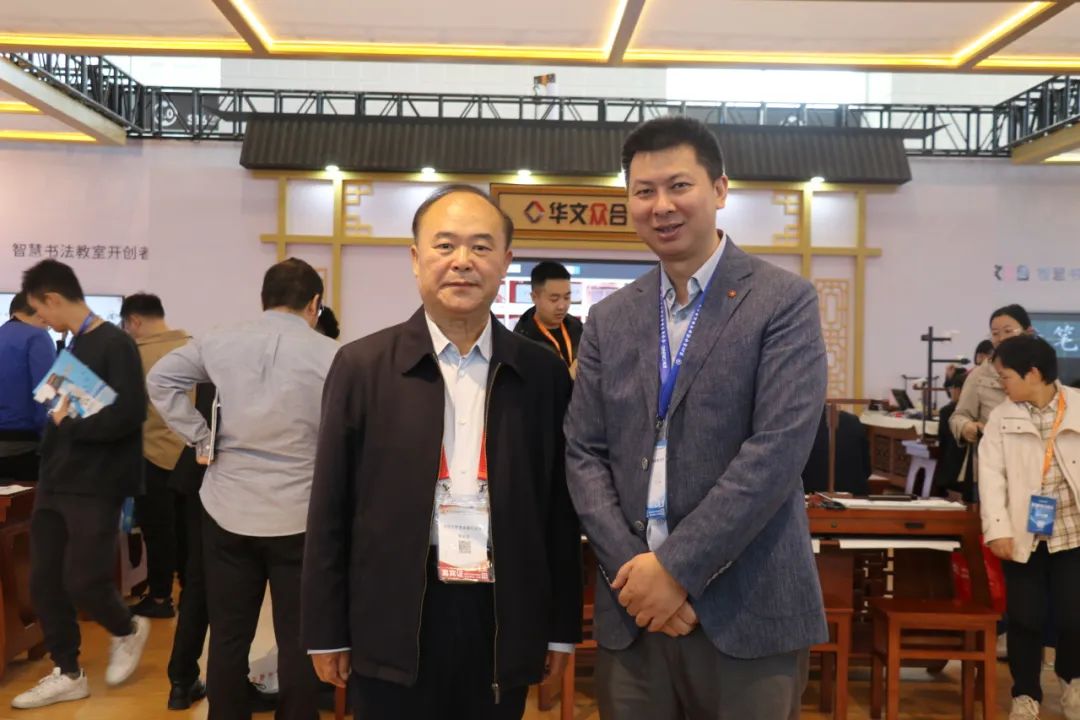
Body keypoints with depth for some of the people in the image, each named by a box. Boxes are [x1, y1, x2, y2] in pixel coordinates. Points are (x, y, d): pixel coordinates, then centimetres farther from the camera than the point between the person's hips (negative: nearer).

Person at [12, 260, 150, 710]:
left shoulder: (114, 344, -14)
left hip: (94, 487, -8)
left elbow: (128, 415, -22)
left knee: (83, 581, -3)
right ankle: (67, 674, 22)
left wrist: (67, 423, -15)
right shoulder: (73, 345, 12)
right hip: (55, 483, 8)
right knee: (44, 582, 8)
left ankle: (128, 631, 27)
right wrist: (58, 416, 3)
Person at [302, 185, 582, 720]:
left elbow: (560, 509, 5)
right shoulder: (362, 366, -3)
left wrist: (561, 627, 7)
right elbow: (331, 510, -1)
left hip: (504, 623, 2)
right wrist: (327, 632, 0)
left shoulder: (544, 373, 1)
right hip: (394, 627, -1)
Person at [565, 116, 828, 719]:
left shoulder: (784, 301, -5)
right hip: (633, 610, 4)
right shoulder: (610, 319, 8)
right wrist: (631, 567, -8)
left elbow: (778, 448, -14)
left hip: (747, 611, -3)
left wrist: (676, 567, -15)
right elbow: (585, 454, 5)